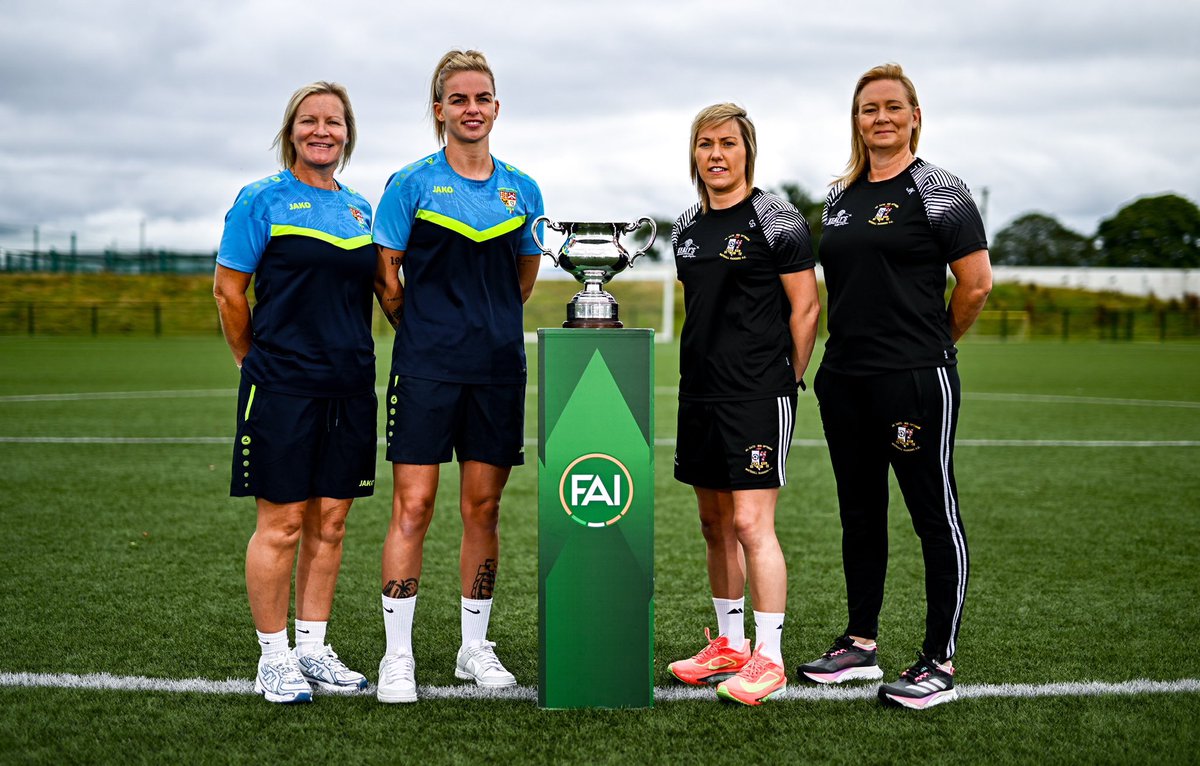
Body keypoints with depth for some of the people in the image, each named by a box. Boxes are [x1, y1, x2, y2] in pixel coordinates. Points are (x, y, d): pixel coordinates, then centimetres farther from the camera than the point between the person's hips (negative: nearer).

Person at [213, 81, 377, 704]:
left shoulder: (360, 208, 14)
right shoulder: (263, 200, -3)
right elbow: (228, 289, -2)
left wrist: (351, 356, 13)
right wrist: (257, 362, 4)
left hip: (348, 387, 5)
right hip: (282, 387, -5)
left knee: (329, 522, 9)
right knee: (282, 524, -2)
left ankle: (312, 647, 20)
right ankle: (273, 658, 10)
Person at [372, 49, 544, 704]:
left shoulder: (521, 190, 10)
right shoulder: (412, 184, -1)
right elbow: (386, 277, 2)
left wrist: (485, 325, 13)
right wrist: (426, 329, 7)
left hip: (497, 367, 3)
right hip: (426, 368, -3)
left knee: (483, 508, 8)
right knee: (413, 505, -5)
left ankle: (475, 646, 20)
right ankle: (397, 655, 4)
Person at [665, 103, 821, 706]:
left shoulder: (775, 221, -7)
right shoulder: (686, 228, 13)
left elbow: (806, 307, -6)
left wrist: (786, 381, -4)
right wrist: (703, 372, 17)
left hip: (758, 396, -7)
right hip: (699, 394, 7)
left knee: (751, 523, -10)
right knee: (715, 524, 13)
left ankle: (768, 658, -1)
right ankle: (729, 643, 25)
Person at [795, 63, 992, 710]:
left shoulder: (938, 191, -6)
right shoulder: (840, 197, 14)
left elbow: (976, 286, -8)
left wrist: (932, 344, 3)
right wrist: (860, 343, 14)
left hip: (915, 382, -7)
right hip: (844, 380, 7)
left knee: (935, 515, 0)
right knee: (859, 515, 14)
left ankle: (940, 662, 7)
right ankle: (860, 644, 26)